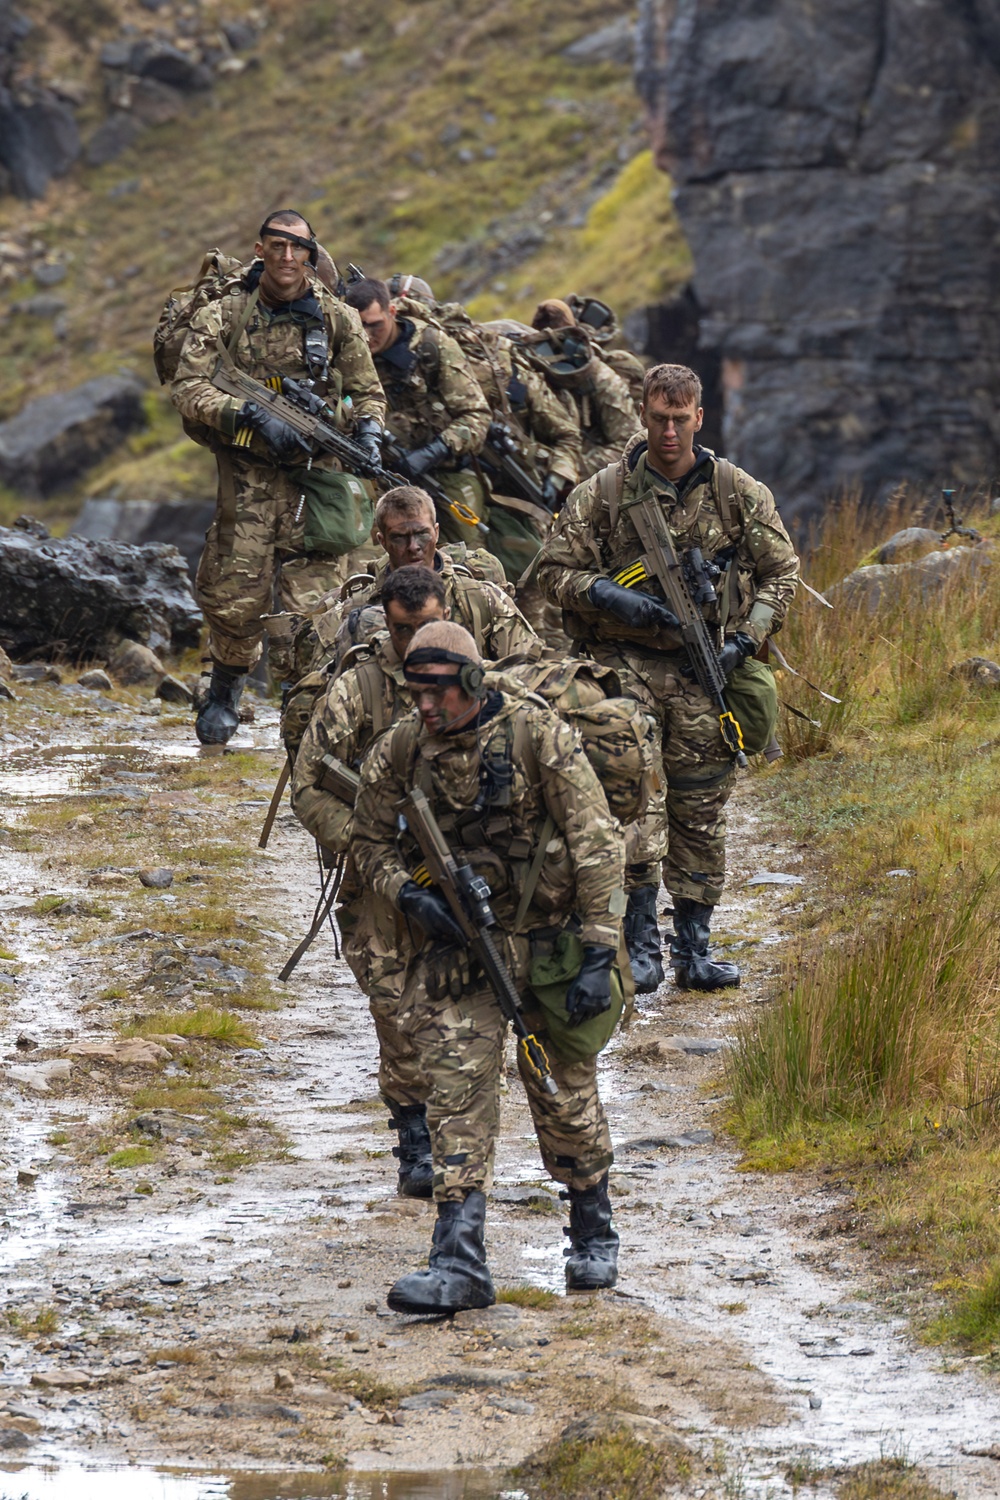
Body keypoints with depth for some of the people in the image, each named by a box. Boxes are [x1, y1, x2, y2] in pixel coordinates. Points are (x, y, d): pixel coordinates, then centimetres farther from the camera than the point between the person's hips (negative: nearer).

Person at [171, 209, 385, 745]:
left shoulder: (335, 318, 4)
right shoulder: (223, 314, -2)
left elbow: (367, 392, 13)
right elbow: (186, 388, -10)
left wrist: (367, 433, -9)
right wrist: (251, 415, -22)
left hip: (314, 469, 1)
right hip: (246, 473, -1)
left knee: (311, 598, -10)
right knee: (236, 597, -3)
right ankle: (225, 692, 23)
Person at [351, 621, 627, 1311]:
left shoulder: (537, 735, -17)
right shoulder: (401, 750, -5)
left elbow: (597, 842, -15)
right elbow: (371, 840, 10)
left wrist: (599, 954, -19)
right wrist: (410, 895, -11)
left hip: (546, 937, -2)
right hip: (457, 943, 2)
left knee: (564, 1095, 8)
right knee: (458, 1096, -9)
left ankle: (595, 1236, 30)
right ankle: (460, 1264, -12)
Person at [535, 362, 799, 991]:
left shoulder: (738, 492, 4)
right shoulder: (604, 493, 1)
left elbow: (781, 571, 10)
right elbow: (556, 570, 5)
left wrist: (745, 639, -3)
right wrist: (616, 600, -12)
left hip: (705, 670, 1)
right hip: (626, 660, -1)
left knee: (700, 811, 5)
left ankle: (693, 946, 13)